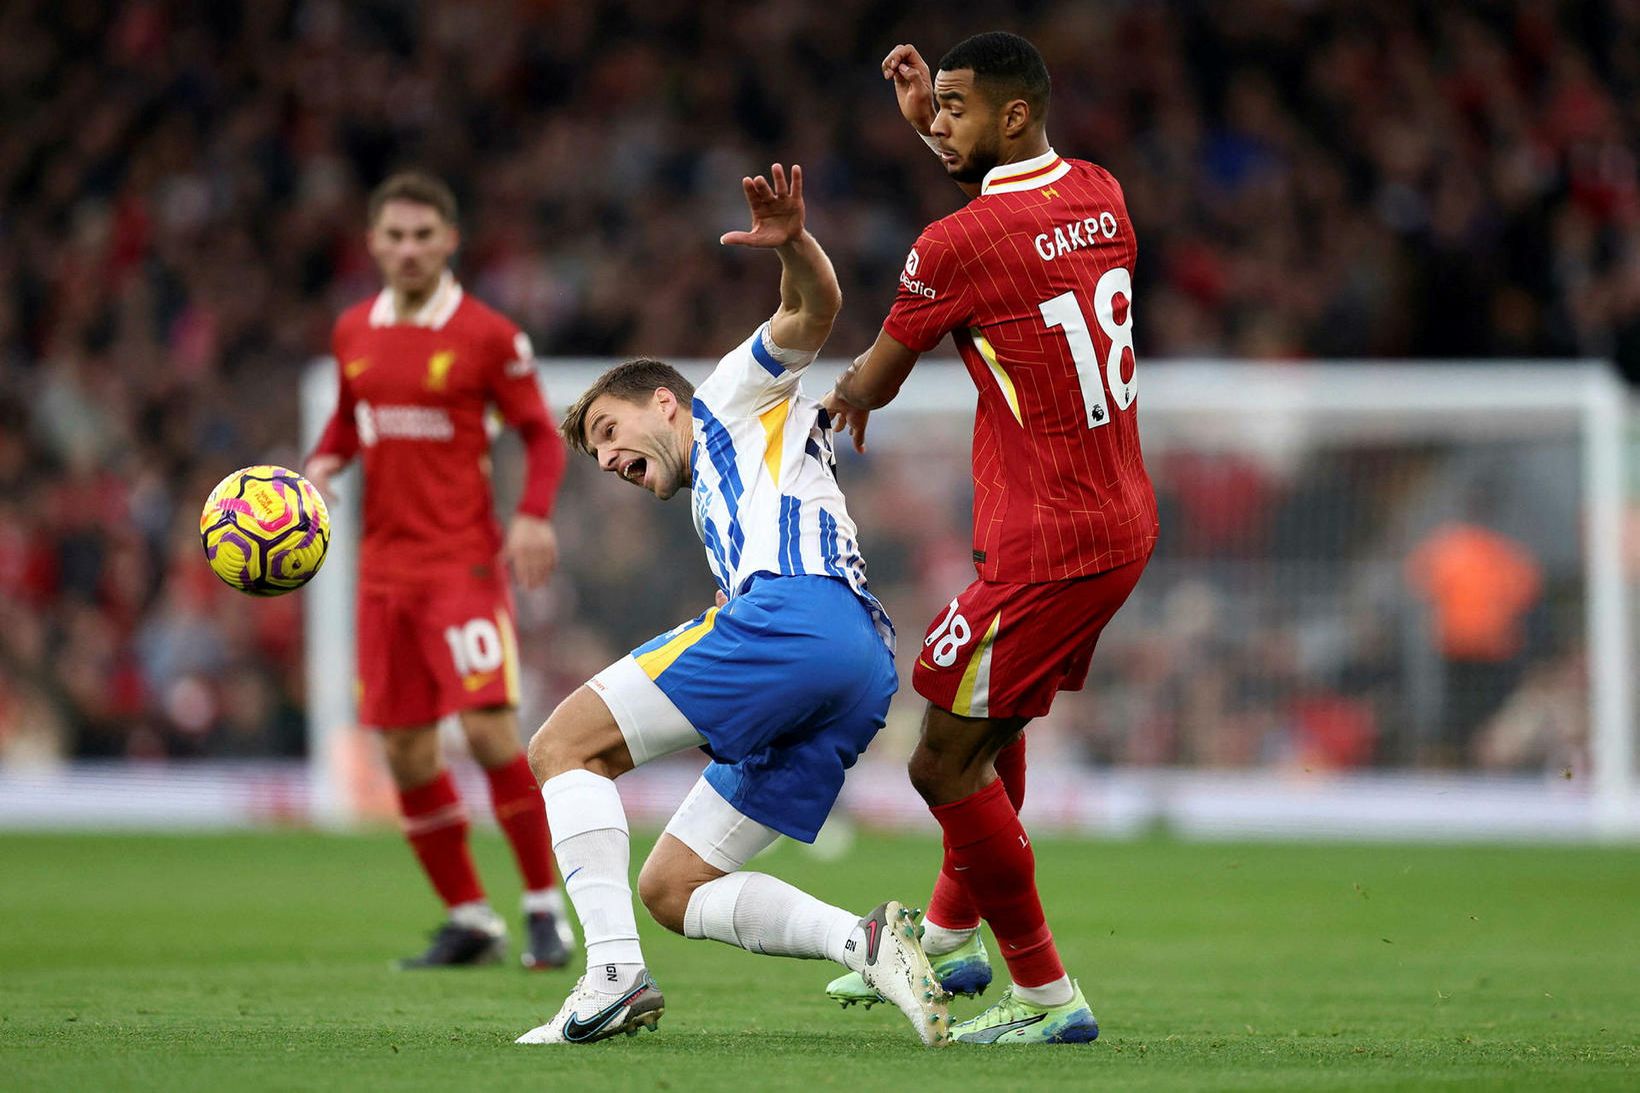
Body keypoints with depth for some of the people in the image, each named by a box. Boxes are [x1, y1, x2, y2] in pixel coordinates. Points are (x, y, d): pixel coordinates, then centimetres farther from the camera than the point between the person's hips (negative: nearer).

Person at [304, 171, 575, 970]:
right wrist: (321, 466, 2)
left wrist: (534, 515, -16)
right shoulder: (353, 334, 8)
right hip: (384, 565, 5)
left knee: (490, 730, -15)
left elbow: (542, 434, 0)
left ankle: (544, 907, -2)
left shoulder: (487, 336, -5)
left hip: (464, 559, -5)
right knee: (405, 752, 4)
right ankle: (468, 919, 17)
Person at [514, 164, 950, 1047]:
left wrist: (792, 244, -16)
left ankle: (614, 973, -22)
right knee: (668, 891, 7)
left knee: (561, 746, -6)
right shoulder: (718, 512, 42)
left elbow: (814, 311, 4)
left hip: (799, 612, -9)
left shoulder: (733, 397, 22)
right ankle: (864, 942, -13)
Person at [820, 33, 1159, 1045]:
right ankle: (952, 938, 38)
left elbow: (874, 381, 1)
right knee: (995, 730, 25)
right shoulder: (1102, 195, 5)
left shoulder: (957, 245, -17)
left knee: (945, 765, -3)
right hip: (1126, 522, 9)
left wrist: (842, 400, 24)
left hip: (1044, 546, -9)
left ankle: (1049, 995, 1)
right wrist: (932, 124, 27)